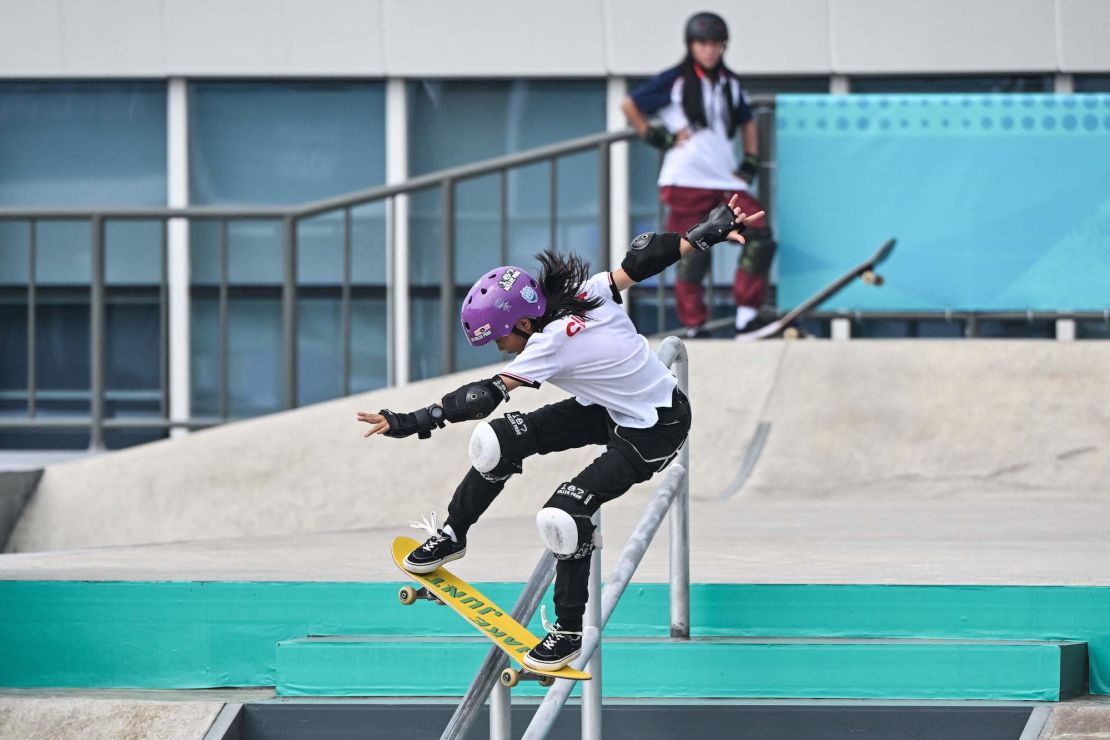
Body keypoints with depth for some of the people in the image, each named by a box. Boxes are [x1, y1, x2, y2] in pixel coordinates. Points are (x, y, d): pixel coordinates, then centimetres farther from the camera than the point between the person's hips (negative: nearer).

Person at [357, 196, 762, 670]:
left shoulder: (553, 342, -31)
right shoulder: (588, 293, -13)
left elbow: (486, 396, -33)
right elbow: (641, 261, -8)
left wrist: (413, 422, -33)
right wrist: (707, 233, 1)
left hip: (657, 431, -9)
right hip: (611, 408, 9)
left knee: (565, 513, -23)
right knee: (498, 440, -3)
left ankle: (569, 631, -3)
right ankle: (453, 536, 18)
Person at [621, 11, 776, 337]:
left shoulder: (730, 84, 13)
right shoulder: (674, 81, -1)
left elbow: (747, 124, 28)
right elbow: (630, 105, 4)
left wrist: (750, 162, 16)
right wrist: (653, 136, -3)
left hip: (725, 178, 4)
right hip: (686, 179, -4)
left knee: (760, 235, -13)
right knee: (693, 252, -5)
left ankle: (746, 314, -7)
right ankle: (694, 325, 5)